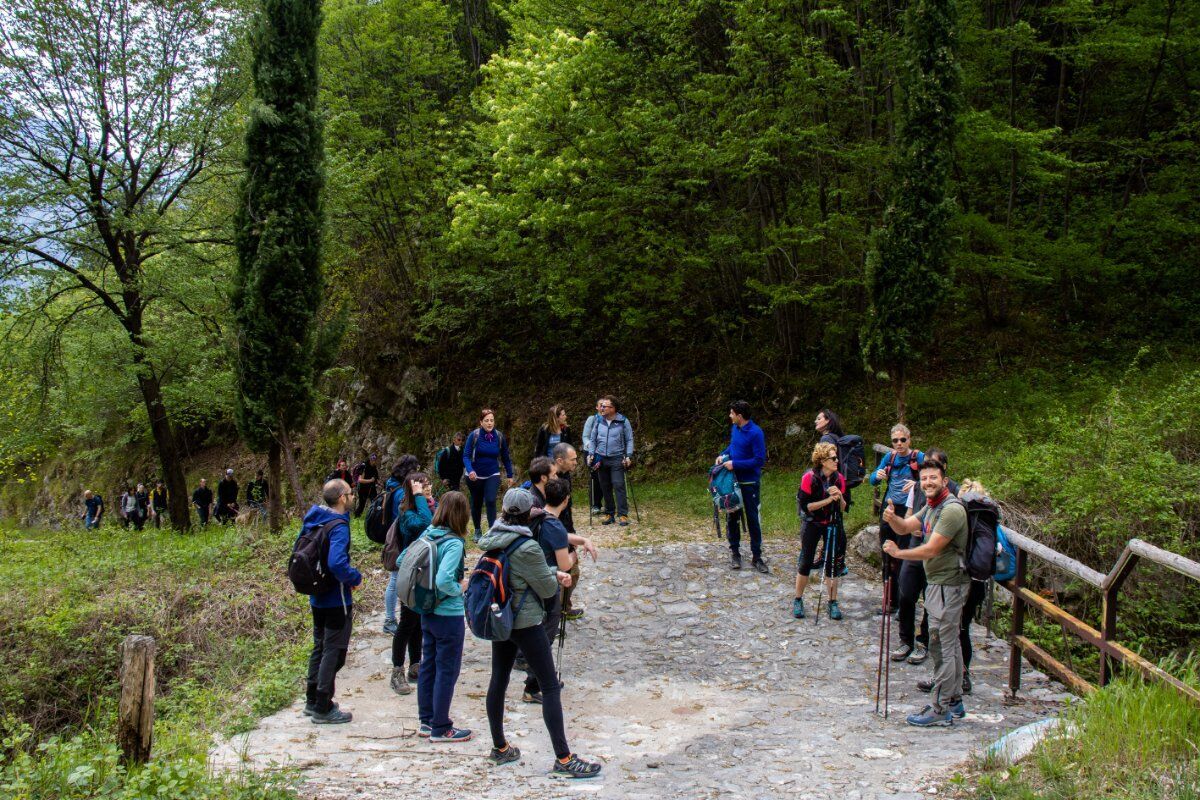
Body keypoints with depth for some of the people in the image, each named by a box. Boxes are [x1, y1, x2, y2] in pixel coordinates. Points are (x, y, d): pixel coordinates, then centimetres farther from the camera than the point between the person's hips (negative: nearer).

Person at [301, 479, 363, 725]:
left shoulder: (313, 520, 4)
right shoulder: (339, 526, -23)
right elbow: (337, 563, -35)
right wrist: (356, 577, -17)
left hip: (317, 597, 9)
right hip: (337, 600, -9)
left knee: (320, 647, 21)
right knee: (334, 652, 2)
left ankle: (313, 701, 30)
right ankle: (323, 709, 8)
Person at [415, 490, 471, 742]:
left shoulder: (427, 535, 0)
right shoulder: (453, 543, -22)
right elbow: (444, 580, -32)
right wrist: (460, 588, -13)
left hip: (427, 612, 8)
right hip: (449, 616, -8)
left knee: (428, 665, 17)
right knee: (447, 671, 4)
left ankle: (426, 721, 28)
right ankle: (440, 728, 12)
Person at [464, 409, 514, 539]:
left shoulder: (499, 437, -7)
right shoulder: (474, 435, -14)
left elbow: (505, 457, 4)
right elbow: (466, 456, -16)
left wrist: (510, 475, 7)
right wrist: (470, 470, -33)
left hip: (492, 475, 0)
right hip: (475, 476, 0)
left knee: (491, 501, -20)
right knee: (476, 504, 14)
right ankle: (477, 530, 35)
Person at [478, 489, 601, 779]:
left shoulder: (493, 538, 1)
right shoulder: (527, 548, -22)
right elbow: (547, 589, -12)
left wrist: (554, 573, 3)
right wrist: (556, 577, 9)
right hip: (525, 621, -8)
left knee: (498, 680, 16)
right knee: (550, 687, -3)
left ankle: (500, 748, 28)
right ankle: (564, 760, -1)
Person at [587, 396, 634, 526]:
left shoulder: (623, 421, -4)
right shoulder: (598, 422, 6)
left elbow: (629, 440, 0)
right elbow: (593, 439, 13)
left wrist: (628, 456, -7)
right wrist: (591, 454, 3)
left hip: (617, 459, -4)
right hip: (601, 459, 4)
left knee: (618, 486, -10)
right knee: (605, 487, 7)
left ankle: (623, 515, -7)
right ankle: (609, 514, 16)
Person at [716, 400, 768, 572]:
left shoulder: (755, 433, -19)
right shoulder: (734, 428, 0)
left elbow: (760, 460, -21)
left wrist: (735, 464, -22)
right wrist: (723, 454, -1)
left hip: (749, 483, -6)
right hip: (733, 481, 6)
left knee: (752, 519, 3)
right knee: (733, 517, 12)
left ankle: (757, 557, 12)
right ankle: (734, 552, 24)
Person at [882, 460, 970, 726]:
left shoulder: (952, 509, -19)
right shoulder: (931, 507, 14)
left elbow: (931, 550, -21)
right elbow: (905, 527, 7)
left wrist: (898, 553, -11)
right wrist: (892, 518, -16)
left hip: (948, 584, -10)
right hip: (937, 582, 10)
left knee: (942, 646, -7)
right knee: (950, 644, 16)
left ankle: (940, 709, -3)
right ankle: (954, 702, 26)